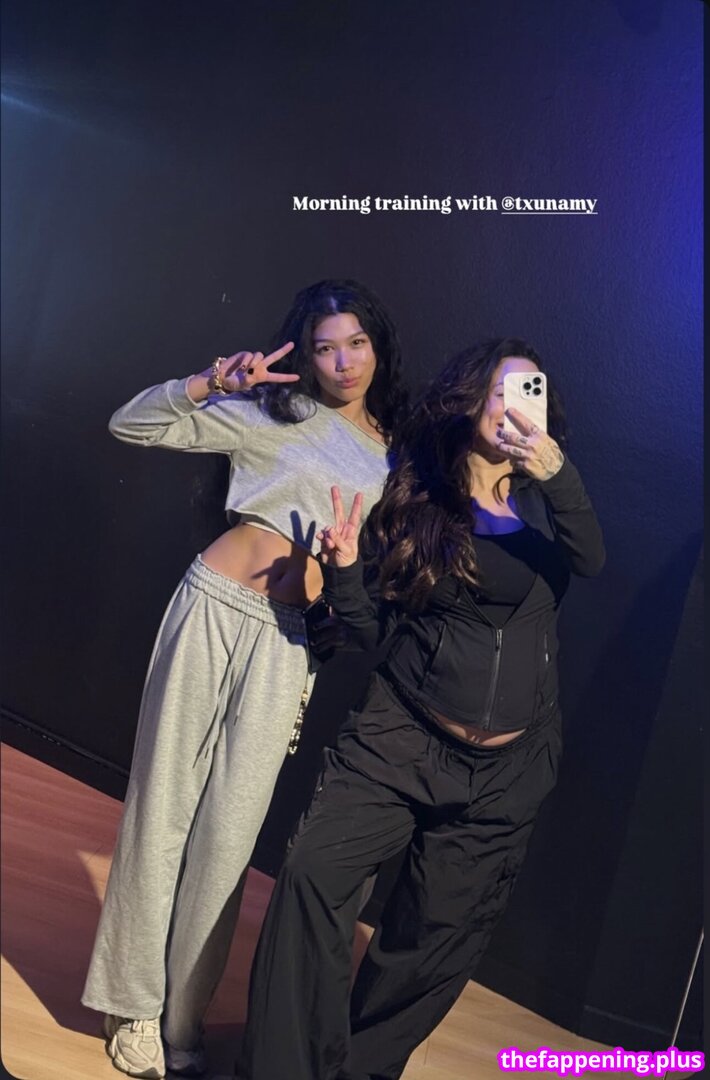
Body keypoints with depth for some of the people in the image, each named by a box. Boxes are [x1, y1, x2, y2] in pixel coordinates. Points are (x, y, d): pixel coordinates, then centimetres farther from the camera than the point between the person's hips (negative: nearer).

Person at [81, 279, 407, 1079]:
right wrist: (206, 385, -19)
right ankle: (134, 1001, 20)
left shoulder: (396, 454, 11)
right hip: (212, 609, -2)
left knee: (230, 829, 3)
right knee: (164, 803, 3)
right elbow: (129, 425, -4)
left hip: (287, 643, 2)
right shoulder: (274, 413, 0)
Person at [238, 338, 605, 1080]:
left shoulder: (541, 501, 3)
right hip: (400, 738, -1)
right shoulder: (413, 496, -1)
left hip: (507, 767, 1)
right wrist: (344, 569, -16)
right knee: (313, 873, -19)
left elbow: (591, 562, -19)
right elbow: (376, 629, 3)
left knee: (436, 936, 10)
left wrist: (557, 472, -35)